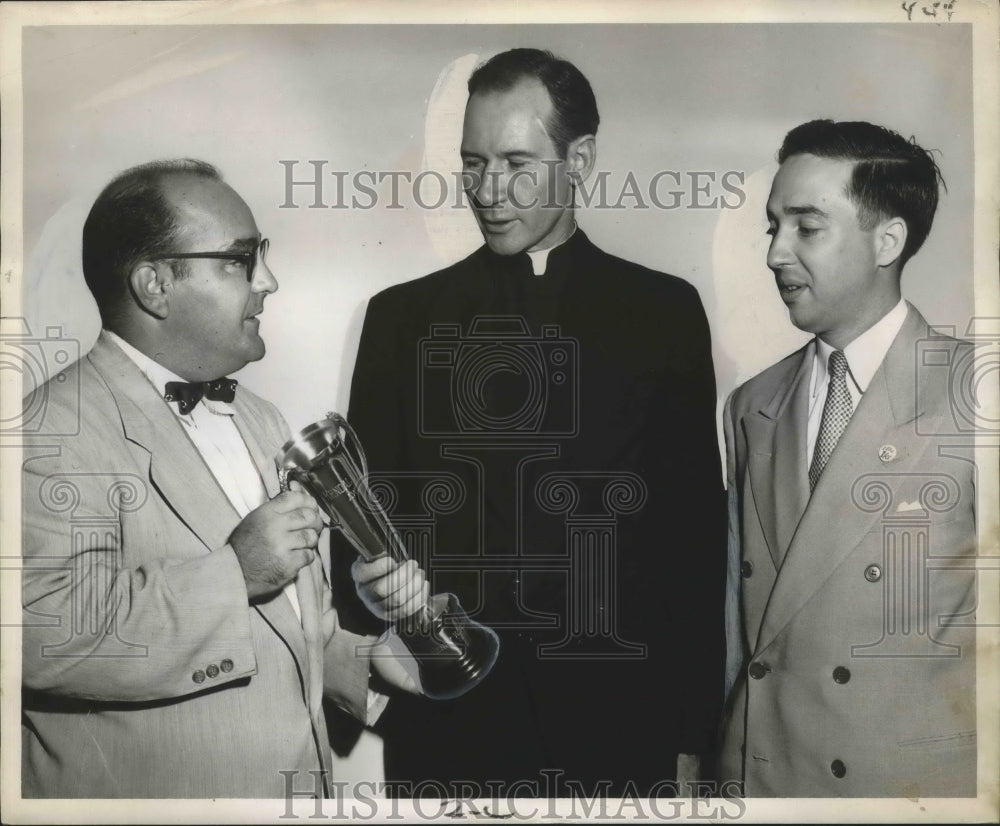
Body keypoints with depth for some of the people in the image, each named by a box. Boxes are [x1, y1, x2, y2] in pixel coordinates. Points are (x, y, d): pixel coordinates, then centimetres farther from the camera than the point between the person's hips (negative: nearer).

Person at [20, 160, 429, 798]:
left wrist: (363, 659, 1)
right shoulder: (60, 428, -16)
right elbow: (40, 635, -28)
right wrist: (232, 575, -26)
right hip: (149, 784, -7)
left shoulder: (262, 421, 10)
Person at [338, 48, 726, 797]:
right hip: (443, 722, 1)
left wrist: (691, 733, 1)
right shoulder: (402, 316, 4)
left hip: (616, 725, 0)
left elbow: (697, 530, 2)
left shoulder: (664, 312, 1)